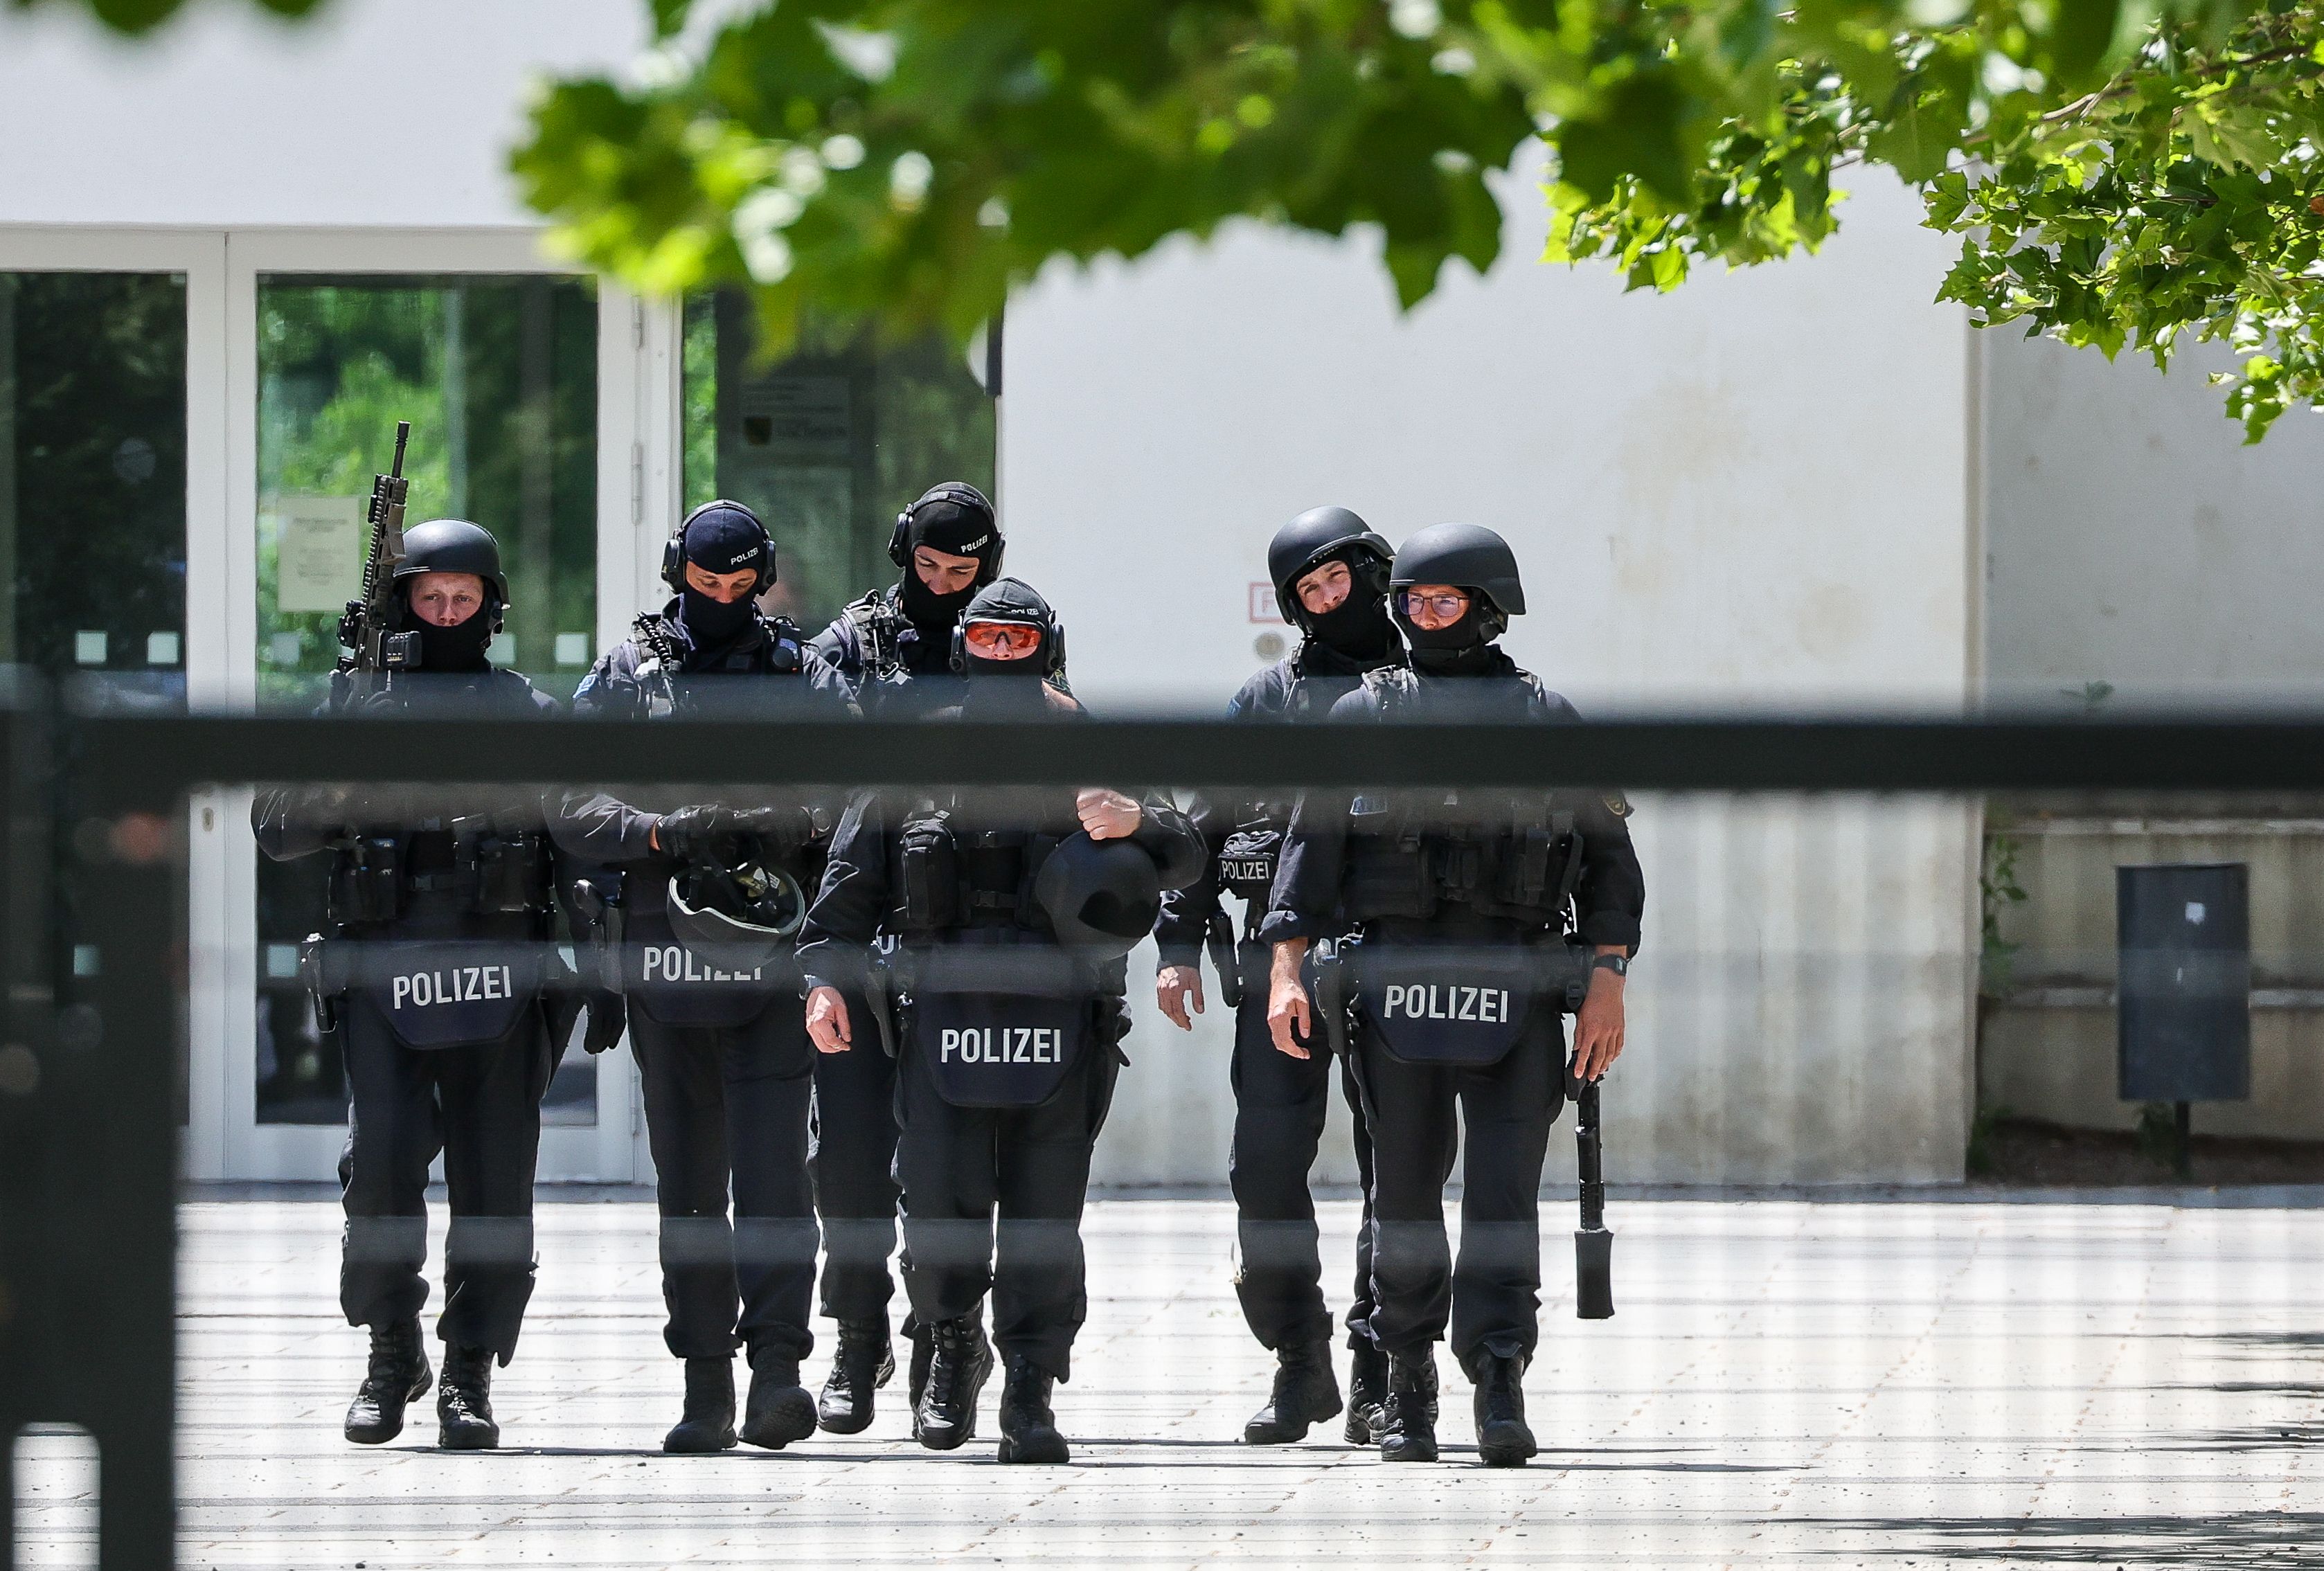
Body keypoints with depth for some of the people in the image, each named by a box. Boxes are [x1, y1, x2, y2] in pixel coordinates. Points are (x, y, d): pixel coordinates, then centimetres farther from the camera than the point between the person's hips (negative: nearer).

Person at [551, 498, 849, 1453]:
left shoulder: (803, 677, 9)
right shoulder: (626, 675, 10)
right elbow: (572, 807, 2)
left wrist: (778, 823, -17)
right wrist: (661, 832, -15)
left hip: (774, 953, -2)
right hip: (666, 954, 2)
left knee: (773, 1167, -12)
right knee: (687, 1178, 7)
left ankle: (777, 1366, -15)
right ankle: (705, 1384, 11)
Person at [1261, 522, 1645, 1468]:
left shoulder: (1546, 719, 11)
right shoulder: (1364, 715, 12)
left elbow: (1607, 855, 10)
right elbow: (1311, 846, 8)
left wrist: (1606, 982, -1)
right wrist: (1287, 966, -4)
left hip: (1517, 989, -1)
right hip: (1394, 982, 1)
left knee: (1504, 1194, -9)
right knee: (1404, 1195, 5)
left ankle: (1500, 1381, -14)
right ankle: (1408, 1390, 15)